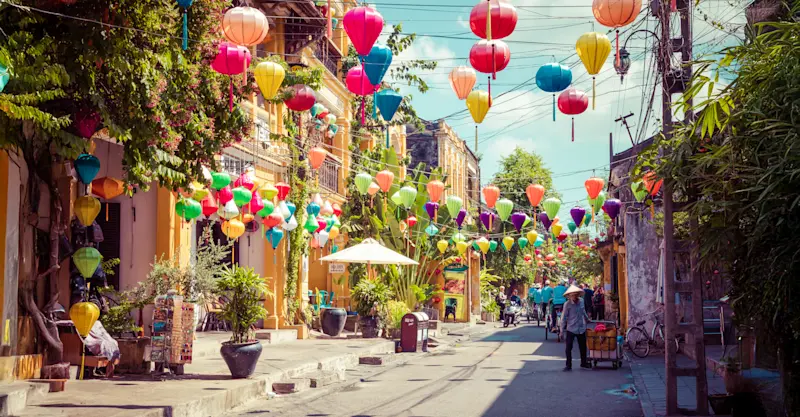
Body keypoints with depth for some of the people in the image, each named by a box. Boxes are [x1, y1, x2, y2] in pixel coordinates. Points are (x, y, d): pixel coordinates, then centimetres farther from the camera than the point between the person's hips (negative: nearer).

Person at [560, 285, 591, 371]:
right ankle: (568, 365, 7)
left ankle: (584, 363, 32)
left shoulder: (581, 301, 0)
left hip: (581, 328, 4)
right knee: (569, 347, -2)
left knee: (583, 346, 15)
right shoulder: (567, 304, -13)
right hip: (571, 329, -4)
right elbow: (564, 317, -10)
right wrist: (562, 329, -10)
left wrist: (587, 319, 32)